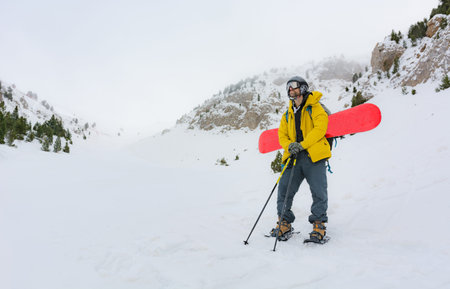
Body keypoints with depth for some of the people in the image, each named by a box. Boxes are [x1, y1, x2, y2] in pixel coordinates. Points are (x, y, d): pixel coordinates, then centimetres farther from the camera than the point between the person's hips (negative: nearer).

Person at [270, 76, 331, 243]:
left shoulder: (314, 107, 3)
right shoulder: (288, 114, 22)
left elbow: (320, 128, -10)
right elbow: (282, 134, 18)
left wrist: (302, 145, -18)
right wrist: (289, 146, -5)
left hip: (314, 155, -5)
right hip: (294, 157, 5)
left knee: (319, 192, -6)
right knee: (284, 189, -1)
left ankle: (319, 224, 11)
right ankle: (284, 223, 13)